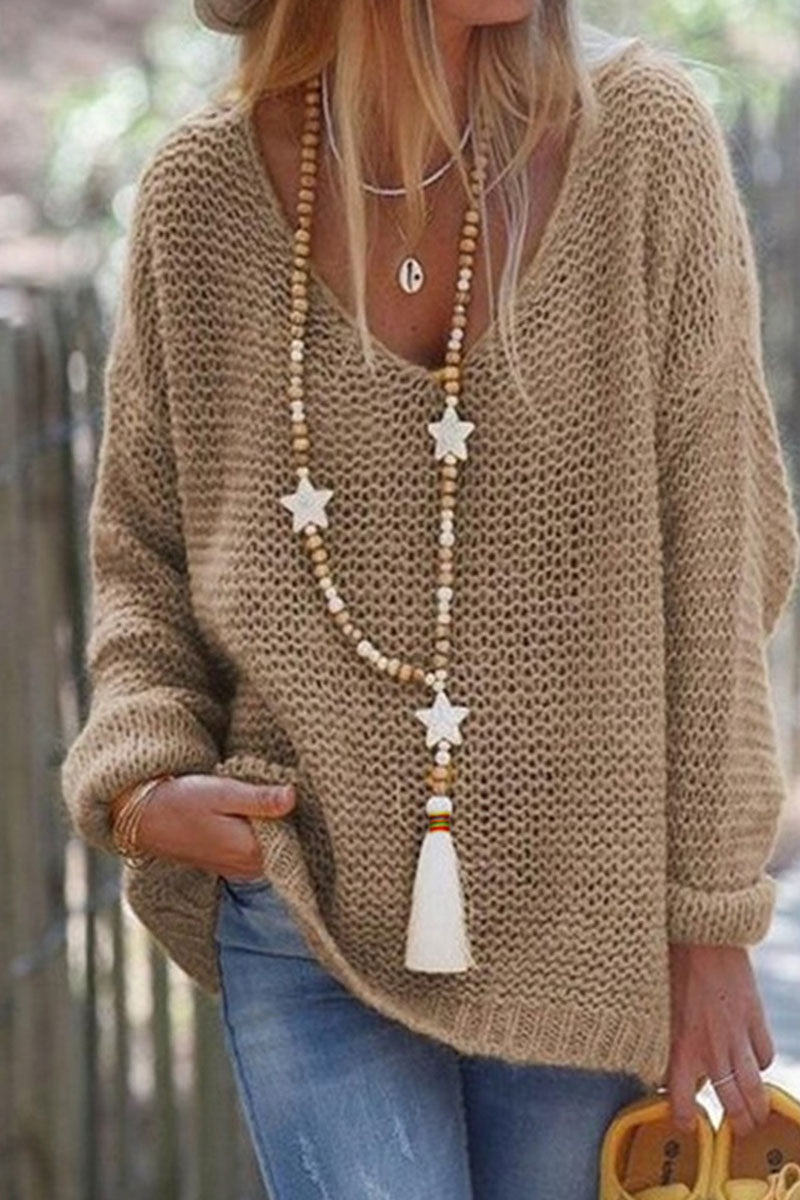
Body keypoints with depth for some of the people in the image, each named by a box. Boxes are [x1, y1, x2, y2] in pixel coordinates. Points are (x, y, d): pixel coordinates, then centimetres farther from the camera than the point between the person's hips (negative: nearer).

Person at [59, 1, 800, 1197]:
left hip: (582, 923, 0)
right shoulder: (202, 188, -4)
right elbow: (140, 539, 10)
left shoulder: (640, 136, -8)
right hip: (309, 920, 0)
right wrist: (140, 778, -7)